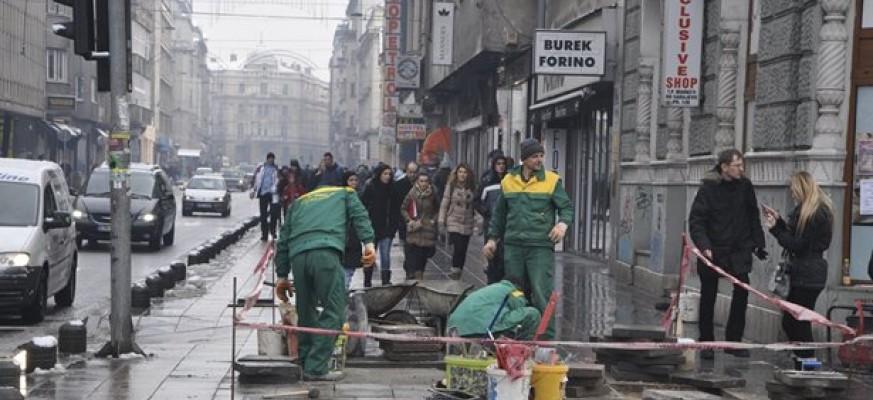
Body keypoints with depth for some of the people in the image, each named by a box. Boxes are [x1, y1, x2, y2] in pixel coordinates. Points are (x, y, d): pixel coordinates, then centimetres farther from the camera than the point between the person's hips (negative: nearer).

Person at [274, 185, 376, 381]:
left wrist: (282, 275, 27)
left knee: (306, 313, 17)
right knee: (333, 311, -1)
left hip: (298, 255, 4)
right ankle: (316, 368, -7)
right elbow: (359, 216, 8)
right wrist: (369, 243, -6)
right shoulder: (345, 193, 29)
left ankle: (304, 364, 20)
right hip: (326, 252, -4)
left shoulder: (298, 202, 36)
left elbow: (283, 240, 28)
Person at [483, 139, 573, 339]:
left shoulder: (552, 180, 2)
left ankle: (547, 337, -5)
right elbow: (499, 213, 21)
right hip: (513, 246, 4)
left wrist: (563, 223, -17)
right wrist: (492, 238, 17)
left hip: (541, 247, -3)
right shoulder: (508, 181, 12)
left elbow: (567, 207, 4)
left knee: (542, 294, -9)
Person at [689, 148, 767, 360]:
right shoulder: (708, 188, -11)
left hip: (739, 251, 3)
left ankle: (733, 341, 7)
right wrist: (704, 245, -25)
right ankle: (706, 342, 18)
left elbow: (753, 217, 12)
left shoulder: (745, 186, 2)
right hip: (713, 251, -3)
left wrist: (758, 243, 8)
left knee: (742, 292, -4)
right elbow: (696, 221, -13)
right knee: (708, 297, 7)